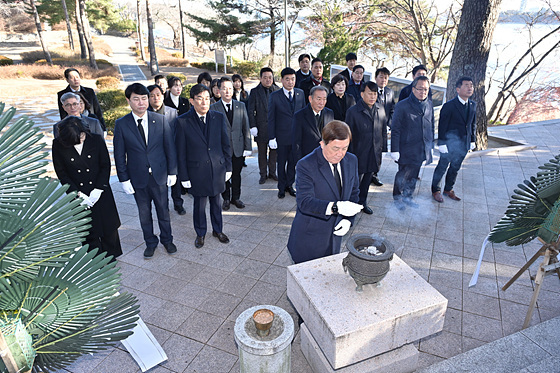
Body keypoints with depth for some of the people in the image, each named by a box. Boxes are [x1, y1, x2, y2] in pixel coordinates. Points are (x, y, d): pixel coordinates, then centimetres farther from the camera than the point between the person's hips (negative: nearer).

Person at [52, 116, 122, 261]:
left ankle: (110, 258, 33)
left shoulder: (96, 140, -9)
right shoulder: (58, 145, -9)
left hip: (101, 192, 0)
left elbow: (106, 166, -3)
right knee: (88, 231, 9)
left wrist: (98, 190, -11)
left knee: (108, 227, 11)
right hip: (78, 194, 0)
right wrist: (77, 194, -10)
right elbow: (61, 173, -3)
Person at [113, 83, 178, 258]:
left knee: (163, 209, 13)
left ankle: (167, 239, 33)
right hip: (137, 177, 0)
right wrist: (124, 179, -5)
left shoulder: (160, 120, -5)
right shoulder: (121, 124, -5)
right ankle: (150, 242, 33)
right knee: (144, 212, 14)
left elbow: (169, 147, -1)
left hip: (159, 175, 0)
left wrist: (172, 172, -1)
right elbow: (119, 155, -2)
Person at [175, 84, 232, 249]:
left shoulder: (219, 117, -2)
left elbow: (226, 144, 4)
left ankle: (218, 230, 39)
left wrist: (228, 167, 5)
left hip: (217, 169, 2)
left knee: (216, 201, 17)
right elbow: (181, 152, -6)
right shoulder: (182, 121, -10)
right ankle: (200, 234, 35)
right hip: (197, 171, -2)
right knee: (199, 204, 12)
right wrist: (184, 176, -5)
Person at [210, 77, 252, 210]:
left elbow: (246, 128, 5)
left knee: (237, 175, 13)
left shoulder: (241, 106, 5)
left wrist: (248, 147, 0)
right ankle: (226, 199, 27)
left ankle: (236, 198, 31)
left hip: (238, 147, 2)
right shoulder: (213, 108, -3)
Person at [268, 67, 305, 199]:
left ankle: (289, 185, 30)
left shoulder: (300, 93, 4)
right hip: (282, 136, -3)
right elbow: (271, 118, -5)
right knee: (281, 163, 9)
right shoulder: (274, 96, -6)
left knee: (293, 162, 12)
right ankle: (281, 187, 26)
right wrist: (271, 137, -8)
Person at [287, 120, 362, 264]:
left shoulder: (351, 161, 1)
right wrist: (335, 207, -38)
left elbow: (353, 193, 10)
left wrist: (348, 219, -5)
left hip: (334, 237, 5)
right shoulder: (306, 165, -18)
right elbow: (304, 202, -25)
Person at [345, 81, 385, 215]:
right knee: (356, 180, 4)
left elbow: (382, 130, 13)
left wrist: (381, 148, 11)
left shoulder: (380, 109, 3)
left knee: (367, 178, 18)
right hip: (359, 153, -5)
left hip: (374, 153, 5)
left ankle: (362, 202, 36)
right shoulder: (353, 111, -12)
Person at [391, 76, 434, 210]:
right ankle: (398, 197, 23)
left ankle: (408, 197, 31)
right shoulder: (402, 106, -10)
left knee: (414, 174, 15)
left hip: (422, 149, 6)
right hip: (407, 149, -5)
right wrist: (394, 149, -13)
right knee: (404, 174, 3)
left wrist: (430, 145, 17)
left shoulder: (429, 105, 9)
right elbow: (395, 130, -10)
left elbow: (431, 126, 17)